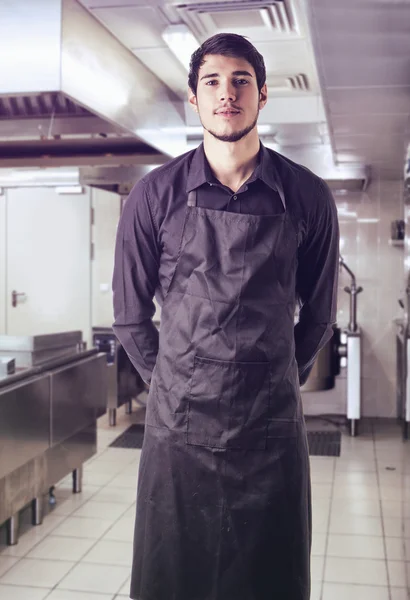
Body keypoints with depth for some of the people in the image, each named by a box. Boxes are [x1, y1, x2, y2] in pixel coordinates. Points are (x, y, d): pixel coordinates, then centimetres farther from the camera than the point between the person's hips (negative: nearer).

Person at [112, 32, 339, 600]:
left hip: (272, 429, 0)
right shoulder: (155, 195, -1)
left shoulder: (308, 197, -1)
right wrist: (172, 383, 10)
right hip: (177, 425, 0)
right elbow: (130, 315, 7)